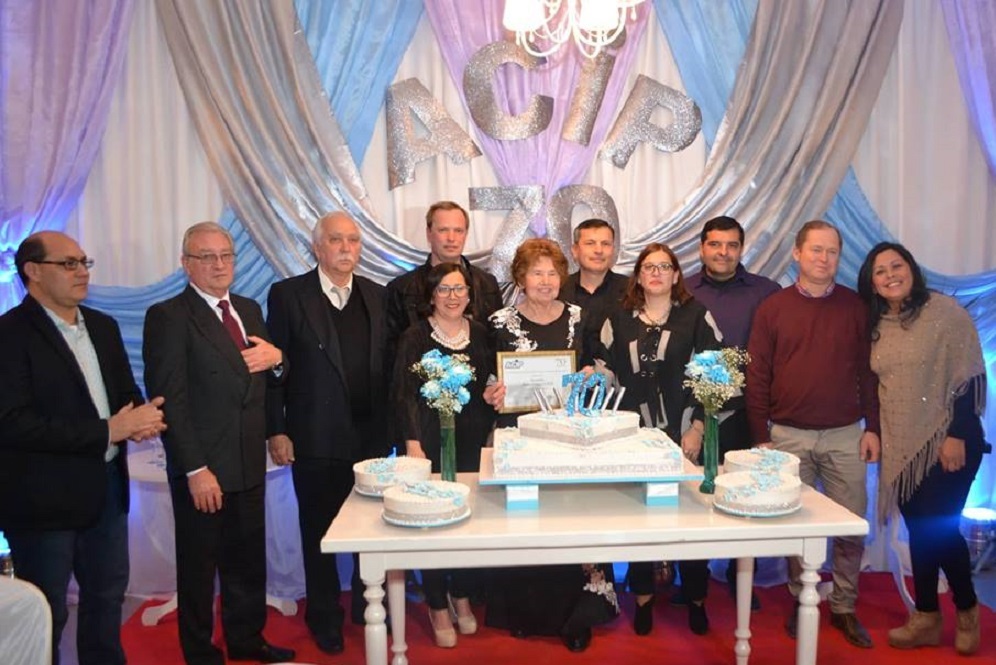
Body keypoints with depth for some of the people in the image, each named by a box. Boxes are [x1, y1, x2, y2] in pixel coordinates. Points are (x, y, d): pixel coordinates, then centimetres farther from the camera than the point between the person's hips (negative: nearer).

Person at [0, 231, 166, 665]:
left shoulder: (103, 327, 9)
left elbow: (126, 391, 15)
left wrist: (141, 417, -10)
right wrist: (107, 431, -22)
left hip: (107, 486, 7)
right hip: (44, 498, -7)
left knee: (108, 594, 20)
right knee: (46, 614, 8)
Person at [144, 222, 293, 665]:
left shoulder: (249, 310, 11)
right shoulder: (168, 316, -10)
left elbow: (269, 380, 20)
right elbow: (169, 400, -14)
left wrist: (277, 359, -4)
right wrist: (196, 469, -18)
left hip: (249, 464, 6)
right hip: (203, 468, -6)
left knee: (248, 561, 17)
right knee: (199, 566, 11)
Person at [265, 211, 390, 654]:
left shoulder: (377, 296, 7)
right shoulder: (288, 295, -4)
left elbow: (387, 364, 8)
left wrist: (393, 425, 3)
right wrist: (276, 430, -7)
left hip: (371, 436, 3)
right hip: (316, 440, -3)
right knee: (319, 531, 10)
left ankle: (368, 608, 32)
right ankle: (325, 617, 29)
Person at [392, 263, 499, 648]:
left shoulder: (480, 334, 8)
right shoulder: (415, 338, -3)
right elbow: (404, 394, -6)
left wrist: (492, 394, -2)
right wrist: (412, 442, -14)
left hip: (474, 442, 4)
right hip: (430, 443, -3)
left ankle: (462, 599, 28)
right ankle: (437, 608, 18)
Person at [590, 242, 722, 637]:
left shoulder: (696, 316, 1)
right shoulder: (619, 320, 9)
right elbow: (603, 377, 9)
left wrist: (698, 428, -6)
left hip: (684, 433, -2)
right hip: (634, 435, 2)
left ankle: (696, 599, 22)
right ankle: (643, 597, 23)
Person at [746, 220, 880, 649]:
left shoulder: (856, 307, 5)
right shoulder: (772, 309, 1)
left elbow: (868, 371, 7)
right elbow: (757, 377, 0)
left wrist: (872, 427, 1)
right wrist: (761, 437, -2)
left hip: (845, 436, 1)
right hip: (789, 436, -1)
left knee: (852, 528, 6)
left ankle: (844, 608, 23)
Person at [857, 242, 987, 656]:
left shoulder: (944, 311, -9)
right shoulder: (876, 326, 7)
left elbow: (969, 377, -12)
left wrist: (957, 436, -16)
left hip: (946, 442, -5)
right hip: (901, 447, 5)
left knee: (940, 527, -3)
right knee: (919, 531, 10)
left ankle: (967, 610, 21)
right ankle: (926, 619, 20)